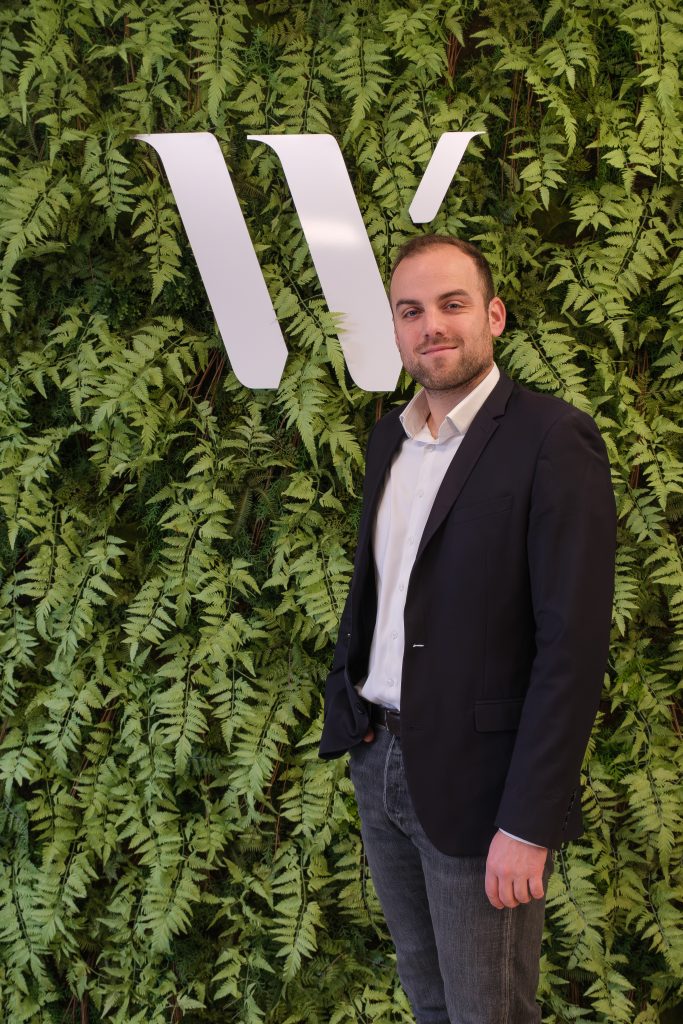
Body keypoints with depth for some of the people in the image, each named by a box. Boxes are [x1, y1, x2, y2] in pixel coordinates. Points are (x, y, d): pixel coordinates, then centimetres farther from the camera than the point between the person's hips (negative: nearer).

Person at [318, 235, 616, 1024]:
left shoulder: (553, 440, -15)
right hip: (378, 763, 6)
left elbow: (574, 641, -19)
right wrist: (345, 705, 6)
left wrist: (528, 825, -20)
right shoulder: (389, 437, 8)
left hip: (477, 782, -6)